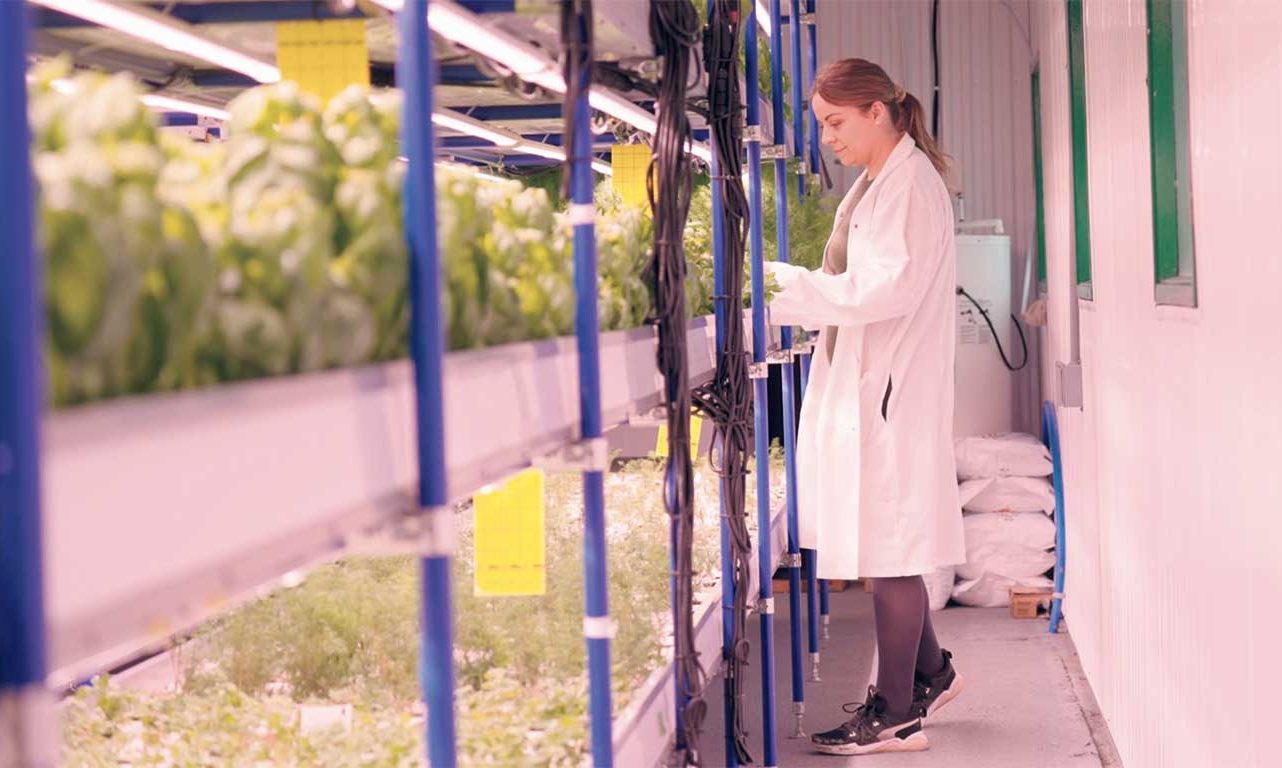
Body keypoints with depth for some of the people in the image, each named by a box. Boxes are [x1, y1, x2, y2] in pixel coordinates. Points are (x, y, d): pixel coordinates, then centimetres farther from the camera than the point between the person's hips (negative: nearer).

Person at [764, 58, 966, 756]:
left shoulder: (910, 183, -12)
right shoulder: (874, 185, 17)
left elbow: (885, 288, -21)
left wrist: (783, 285, -20)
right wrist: (788, 293, 2)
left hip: (889, 393, -9)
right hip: (860, 387, 9)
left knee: (887, 549, -3)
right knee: (883, 543, 16)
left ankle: (895, 714, 6)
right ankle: (930, 672, 32)